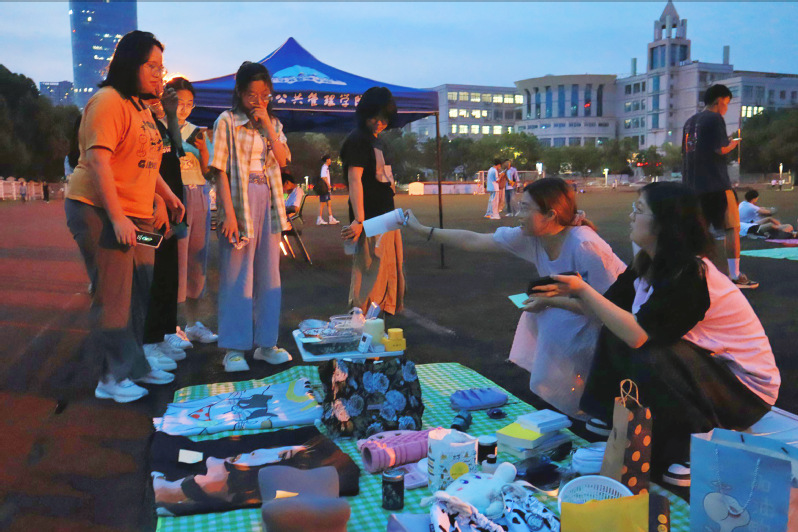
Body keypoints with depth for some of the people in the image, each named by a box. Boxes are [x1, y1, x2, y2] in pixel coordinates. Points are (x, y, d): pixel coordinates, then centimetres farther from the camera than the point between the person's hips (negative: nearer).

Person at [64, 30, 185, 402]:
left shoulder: (141, 107, 17)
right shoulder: (108, 101, -13)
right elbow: (98, 162, -20)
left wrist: (167, 196, 17)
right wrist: (117, 218, -23)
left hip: (135, 216, 9)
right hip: (99, 212, -9)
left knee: (138, 294, 12)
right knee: (114, 296, -4)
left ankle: (134, 366, 24)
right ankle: (112, 378, 7)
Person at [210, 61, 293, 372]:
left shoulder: (273, 124, 13)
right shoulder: (227, 121, -2)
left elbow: (282, 160, -2)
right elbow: (220, 170, -9)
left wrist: (267, 125, -8)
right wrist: (229, 213, -17)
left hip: (268, 202, 6)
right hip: (240, 201, -5)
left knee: (268, 274, 9)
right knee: (236, 276, -2)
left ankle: (265, 344, 19)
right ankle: (234, 349, 5)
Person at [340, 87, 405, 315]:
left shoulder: (376, 141, 19)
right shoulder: (357, 140, -10)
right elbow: (354, 180, -20)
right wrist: (359, 220, -28)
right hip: (370, 221, -10)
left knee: (389, 276, 16)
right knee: (371, 277, -9)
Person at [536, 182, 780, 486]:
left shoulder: (690, 274, -28)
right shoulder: (649, 265, -2)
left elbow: (638, 334, -37)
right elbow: (608, 307, 5)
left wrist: (582, 290, -32)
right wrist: (560, 297, -5)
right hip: (708, 364, 8)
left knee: (648, 361, -31)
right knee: (614, 334, -6)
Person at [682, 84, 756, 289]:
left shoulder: (690, 122, 17)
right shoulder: (715, 118, -6)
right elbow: (721, 149, -14)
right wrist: (733, 144, 4)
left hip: (693, 185, 7)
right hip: (716, 185, -7)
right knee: (732, 228, -1)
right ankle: (735, 276, -3)